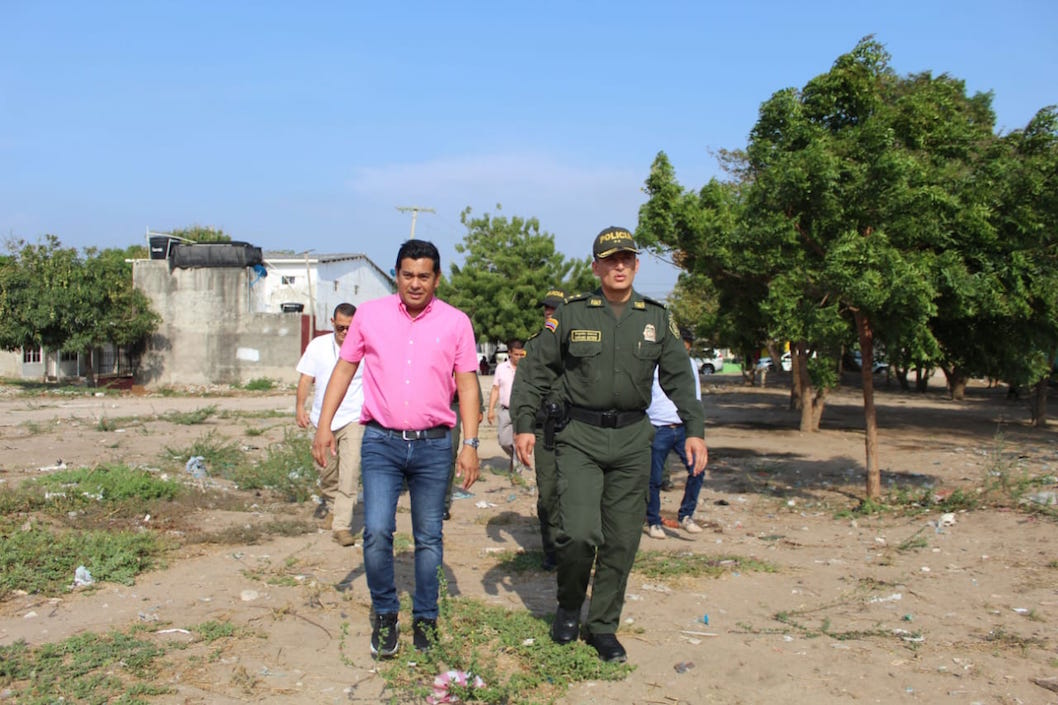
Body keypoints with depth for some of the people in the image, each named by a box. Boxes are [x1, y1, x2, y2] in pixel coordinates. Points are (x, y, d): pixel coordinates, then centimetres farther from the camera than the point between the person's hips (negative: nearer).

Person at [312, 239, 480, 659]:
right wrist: (324, 425, 3)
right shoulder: (369, 315, 5)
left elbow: (467, 384, 4)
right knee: (377, 532, -8)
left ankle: (425, 620, 24)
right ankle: (384, 615, 14)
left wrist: (470, 444, -2)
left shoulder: (456, 322, 3)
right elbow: (344, 369, 10)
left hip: (433, 444, 0)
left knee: (429, 538, 8)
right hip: (381, 441, 0)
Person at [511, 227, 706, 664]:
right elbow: (534, 371, 4)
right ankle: (568, 606, 16)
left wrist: (695, 429, 2)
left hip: (632, 440, 3)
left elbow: (680, 378, 11)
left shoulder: (657, 319, 8)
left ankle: (603, 626, 22)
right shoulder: (571, 315, 1)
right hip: (579, 437, -3)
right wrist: (524, 423, -4)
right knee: (580, 533, -13)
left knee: (621, 541, 6)